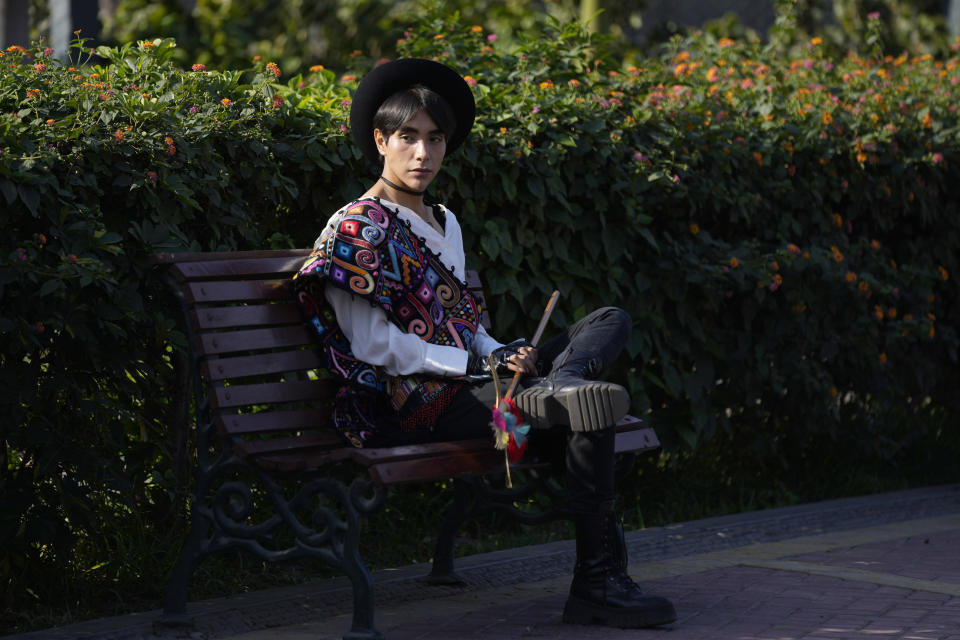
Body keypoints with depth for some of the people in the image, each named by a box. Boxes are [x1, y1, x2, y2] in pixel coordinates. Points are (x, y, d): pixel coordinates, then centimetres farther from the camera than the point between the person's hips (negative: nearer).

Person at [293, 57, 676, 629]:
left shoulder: (444, 224, 22)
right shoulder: (355, 228, -5)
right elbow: (371, 344, -13)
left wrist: (504, 356, 0)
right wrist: (478, 363, -14)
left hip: (461, 382, 9)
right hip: (411, 405, -9)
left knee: (612, 321, 3)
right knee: (595, 411, -26)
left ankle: (557, 386, -30)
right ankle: (598, 583, -24)